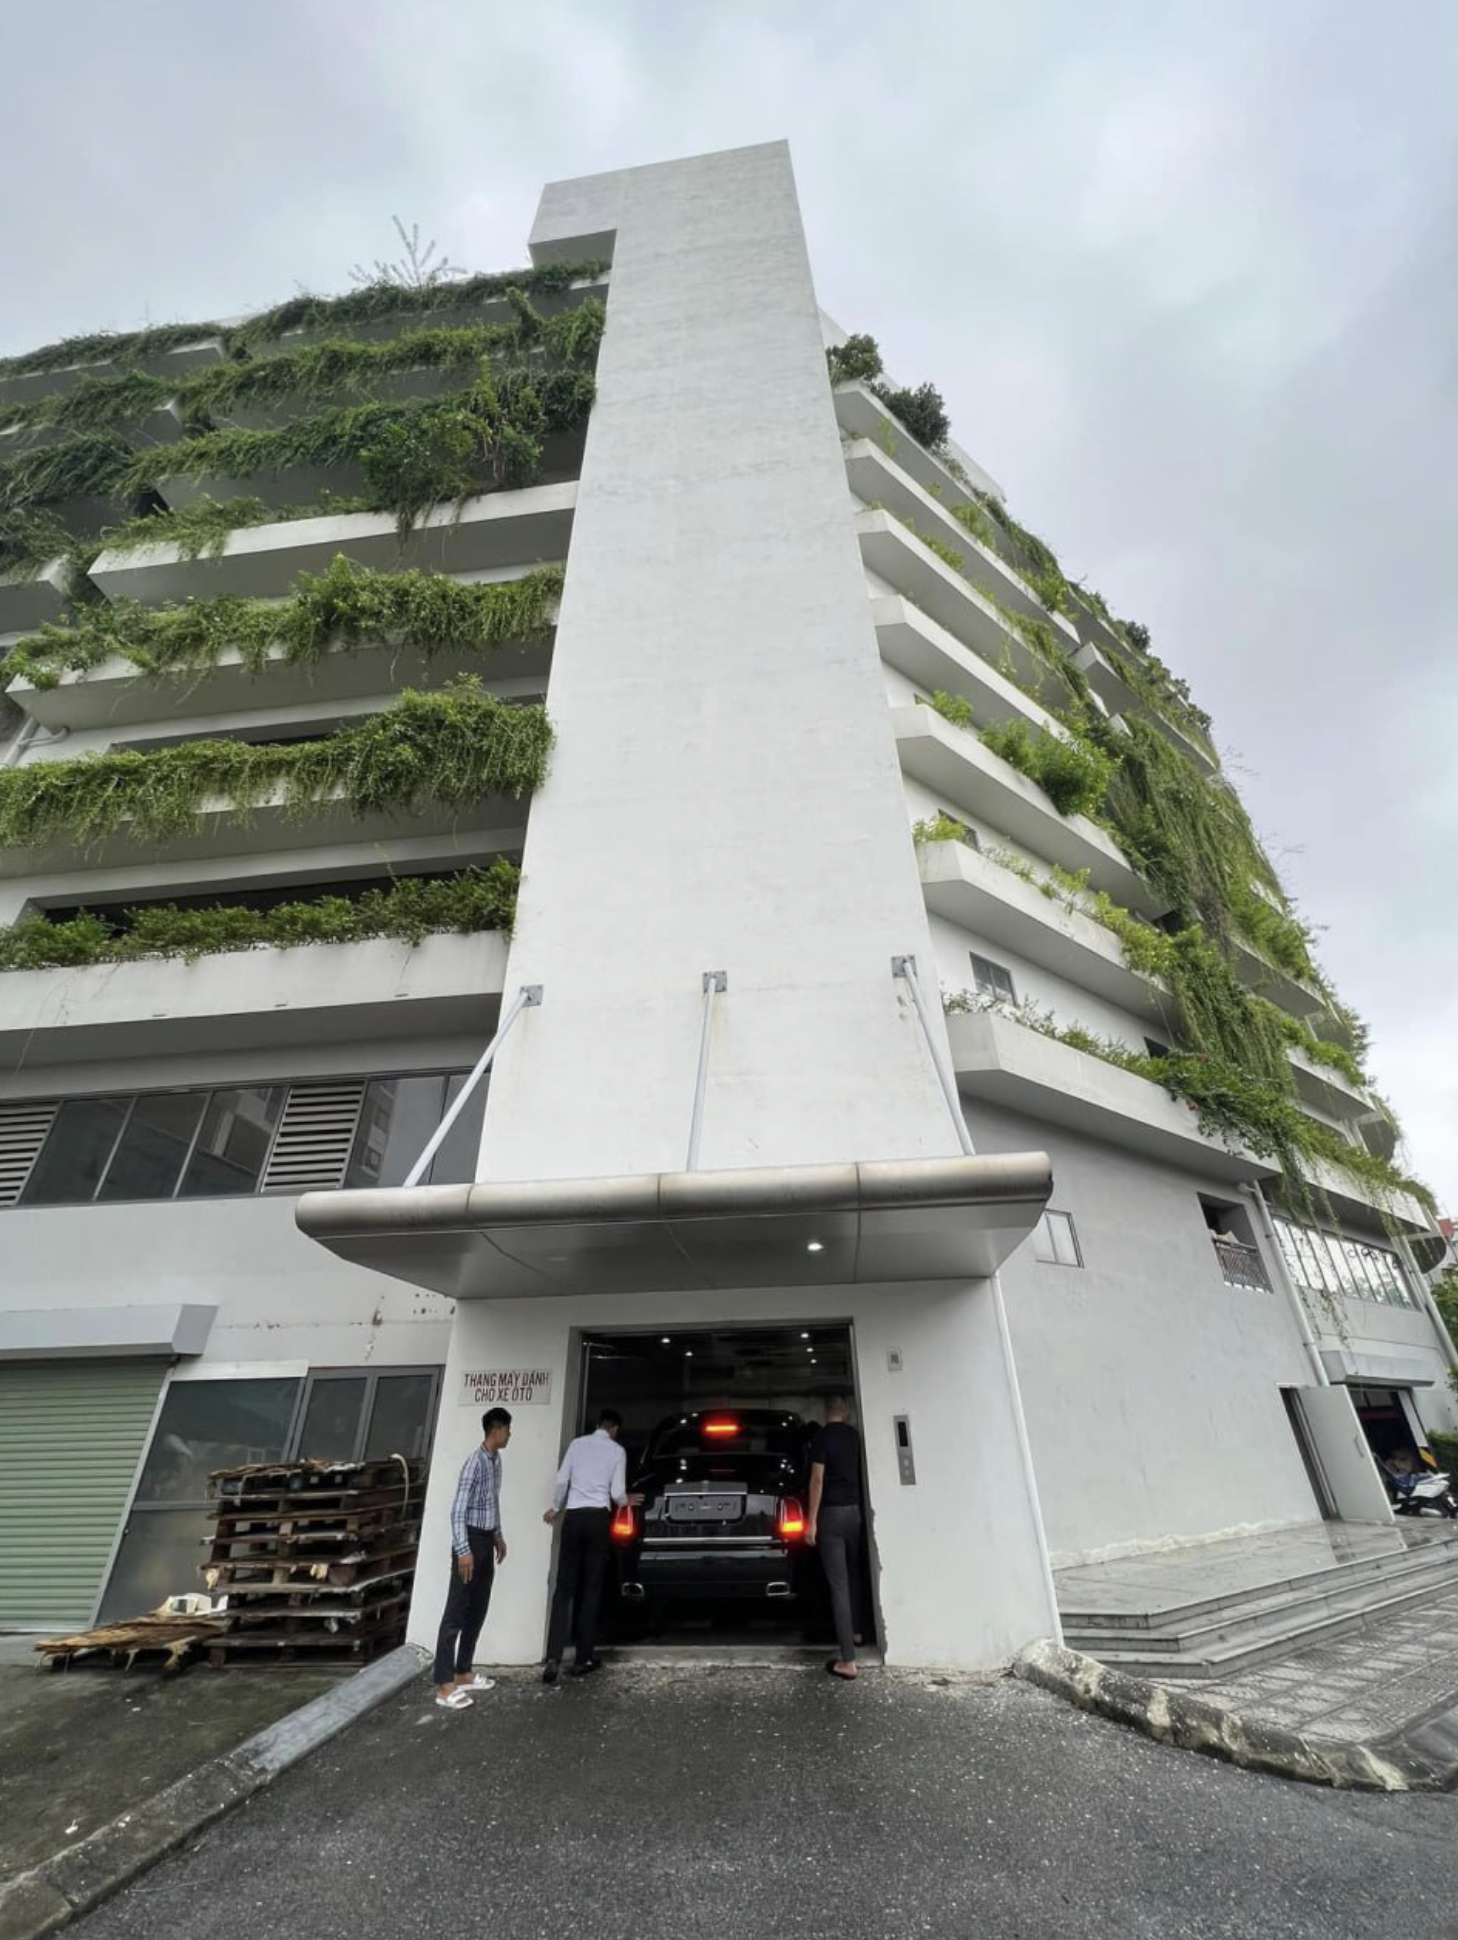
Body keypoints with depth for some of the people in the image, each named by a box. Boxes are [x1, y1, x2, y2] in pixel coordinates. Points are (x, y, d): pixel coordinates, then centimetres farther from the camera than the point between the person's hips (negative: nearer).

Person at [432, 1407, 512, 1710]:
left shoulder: (496, 1461, 7)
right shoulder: (476, 1461, -22)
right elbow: (458, 1510, -23)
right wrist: (463, 1550, -25)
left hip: (486, 1541, 9)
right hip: (471, 1539, -9)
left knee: (477, 1610, 16)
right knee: (456, 1612, -3)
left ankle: (463, 1673, 27)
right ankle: (444, 1686, 3)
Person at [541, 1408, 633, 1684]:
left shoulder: (577, 1444, 6)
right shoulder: (617, 1451, 1)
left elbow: (562, 1480, 4)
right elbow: (617, 1494, -1)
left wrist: (555, 1509, 22)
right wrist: (627, 1501, 22)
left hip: (573, 1516, 2)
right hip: (598, 1518, -2)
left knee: (564, 1588, 6)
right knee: (591, 1590, 9)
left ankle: (553, 1658, -3)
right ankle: (583, 1659, 14)